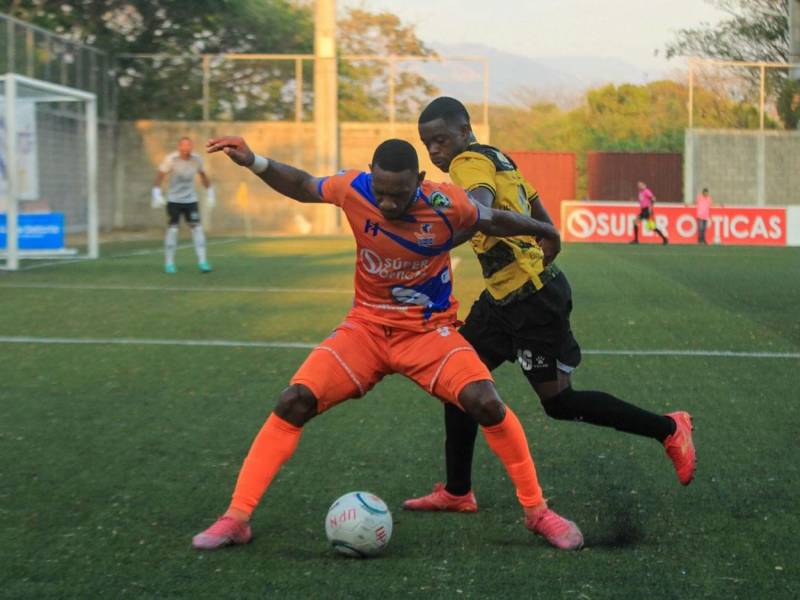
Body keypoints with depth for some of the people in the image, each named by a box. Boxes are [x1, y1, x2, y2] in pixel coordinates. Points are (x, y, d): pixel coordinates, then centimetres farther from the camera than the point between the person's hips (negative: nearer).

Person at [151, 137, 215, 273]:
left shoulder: (196, 159, -3)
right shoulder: (171, 159, -13)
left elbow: (203, 176, 14)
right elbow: (159, 176, -10)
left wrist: (210, 194, 16)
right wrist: (156, 195, -19)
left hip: (191, 200, 3)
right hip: (173, 200, -3)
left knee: (197, 228, -6)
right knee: (172, 230, -4)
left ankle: (202, 262, -7)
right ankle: (169, 263, 6)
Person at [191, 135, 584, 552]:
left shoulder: (447, 205, -20)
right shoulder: (354, 189, -16)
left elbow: (494, 221, 2)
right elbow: (302, 186, 5)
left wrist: (546, 233, 17)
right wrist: (254, 163, -9)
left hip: (429, 330, -1)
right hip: (367, 326, 2)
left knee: (486, 403, -24)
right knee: (294, 401, -17)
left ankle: (536, 511, -3)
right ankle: (236, 518, -7)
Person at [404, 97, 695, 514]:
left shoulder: (470, 161, -14)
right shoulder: (498, 159, 14)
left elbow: (479, 207, -40)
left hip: (533, 300, -10)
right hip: (503, 299, 10)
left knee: (558, 401, -1)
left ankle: (668, 429, 12)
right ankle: (457, 492, 17)